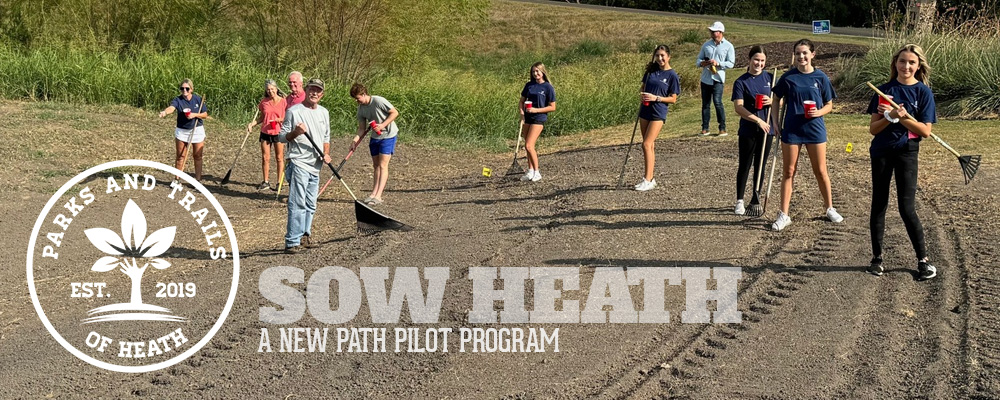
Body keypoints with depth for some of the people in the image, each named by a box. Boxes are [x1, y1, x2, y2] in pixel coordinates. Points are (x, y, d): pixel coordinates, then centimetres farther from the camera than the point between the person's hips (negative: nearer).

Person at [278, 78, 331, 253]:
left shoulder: (324, 112, 14)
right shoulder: (293, 111, -6)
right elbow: (281, 137, -5)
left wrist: (326, 154, 7)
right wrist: (295, 132, -24)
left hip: (315, 166, 7)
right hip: (299, 164, -7)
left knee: (310, 205, 13)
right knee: (298, 204, -14)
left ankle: (304, 236, 24)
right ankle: (292, 242, -14)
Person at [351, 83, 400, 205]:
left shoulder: (378, 101, -19)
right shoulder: (361, 109, 1)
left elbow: (395, 113, -15)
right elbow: (362, 128, 4)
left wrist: (382, 125, -22)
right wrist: (356, 140, -13)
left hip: (388, 135, -7)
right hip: (375, 137, 7)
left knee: (383, 165, -12)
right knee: (376, 165, 11)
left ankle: (378, 196, -16)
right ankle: (374, 193, 17)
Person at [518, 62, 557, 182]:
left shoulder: (548, 87, -7)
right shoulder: (529, 85, 8)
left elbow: (552, 107, -6)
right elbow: (521, 101, 15)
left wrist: (536, 110, -16)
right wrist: (521, 111, -5)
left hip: (539, 118, -6)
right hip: (527, 118, 6)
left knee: (529, 146, -15)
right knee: (528, 146, 10)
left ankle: (537, 173, -5)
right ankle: (530, 172, 21)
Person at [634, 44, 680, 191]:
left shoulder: (672, 75, -8)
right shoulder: (651, 70, 7)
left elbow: (673, 99, -7)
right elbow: (642, 86, 19)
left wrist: (656, 98, -18)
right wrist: (641, 94, -3)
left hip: (658, 113, -6)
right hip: (645, 110, 6)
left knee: (647, 144, -13)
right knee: (648, 146, 11)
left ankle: (648, 180, -11)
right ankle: (649, 178, 19)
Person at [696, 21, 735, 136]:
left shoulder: (728, 46, 3)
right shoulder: (706, 44, 14)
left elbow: (731, 63, -4)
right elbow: (698, 60, 17)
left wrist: (718, 63, -17)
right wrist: (701, 63, -7)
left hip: (717, 79, -4)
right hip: (705, 78, 5)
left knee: (717, 102, -15)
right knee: (705, 104, 6)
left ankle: (722, 129, -8)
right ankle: (705, 128, 12)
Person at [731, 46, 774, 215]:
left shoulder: (770, 78, 5)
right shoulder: (741, 82, -6)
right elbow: (739, 107, -15)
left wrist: (771, 101, -12)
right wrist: (758, 120, -23)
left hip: (766, 129, 3)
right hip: (748, 130, -3)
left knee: (760, 166, 10)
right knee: (745, 166, 1)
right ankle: (739, 201, 8)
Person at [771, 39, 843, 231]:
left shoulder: (820, 78, -2)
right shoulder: (788, 77, -2)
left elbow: (829, 105, 5)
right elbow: (778, 100, 11)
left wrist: (819, 112, -15)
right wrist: (776, 122, 3)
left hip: (815, 128, 0)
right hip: (791, 129, 0)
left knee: (820, 171, 8)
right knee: (788, 172, 4)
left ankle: (830, 208, 26)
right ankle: (784, 215, 9)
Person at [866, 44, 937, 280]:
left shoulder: (923, 92, -3)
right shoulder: (885, 90, 3)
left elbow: (925, 131, -8)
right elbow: (873, 128, 0)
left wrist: (904, 117, -22)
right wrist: (889, 116, -18)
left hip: (906, 153, -3)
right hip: (881, 152, 3)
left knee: (907, 208, -5)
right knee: (879, 205, 6)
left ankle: (923, 259, 6)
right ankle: (877, 258, 16)